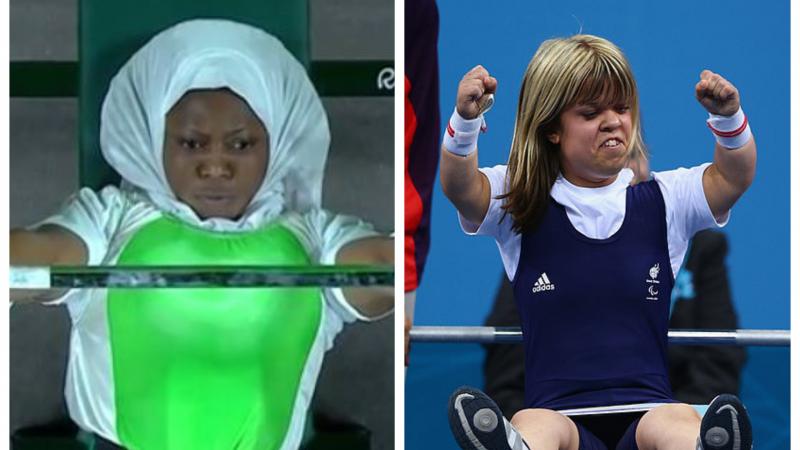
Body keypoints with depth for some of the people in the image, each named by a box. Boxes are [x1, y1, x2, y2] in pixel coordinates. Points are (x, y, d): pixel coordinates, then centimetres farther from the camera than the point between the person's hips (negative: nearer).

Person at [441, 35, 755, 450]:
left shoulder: (662, 202, 17)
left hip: (645, 409, 1)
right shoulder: (520, 205, 13)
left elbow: (735, 177, 1)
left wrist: (729, 118, -20)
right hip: (559, 412, -1)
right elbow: (459, 187, -6)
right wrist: (465, 120, -27)